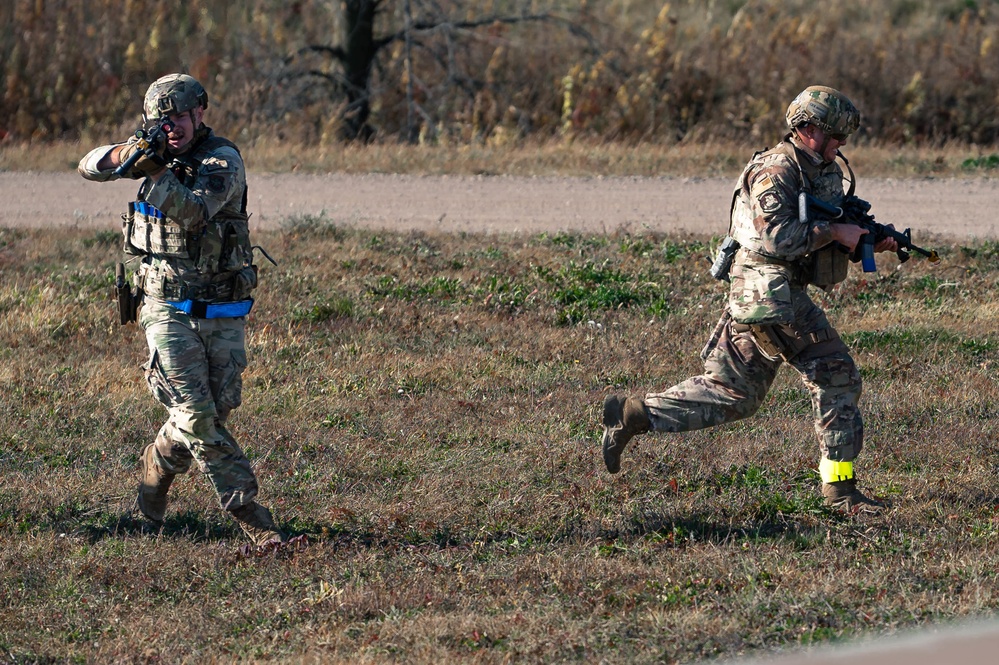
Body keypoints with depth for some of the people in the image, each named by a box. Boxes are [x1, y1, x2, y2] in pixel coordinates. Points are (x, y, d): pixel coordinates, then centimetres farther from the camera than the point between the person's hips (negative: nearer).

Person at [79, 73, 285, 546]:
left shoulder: (223, 159, -10)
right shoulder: (159, 152, 5)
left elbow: (194, 211, -26)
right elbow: (90, 168, 1)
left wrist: (158, 170, -37)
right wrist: (125, 154, -19)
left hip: (223, 311, -1)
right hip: (168, 308, 1)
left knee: (217, 409, 4)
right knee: (197, 415, -10)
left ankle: (159, 464, 32)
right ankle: (247, 513, -5)